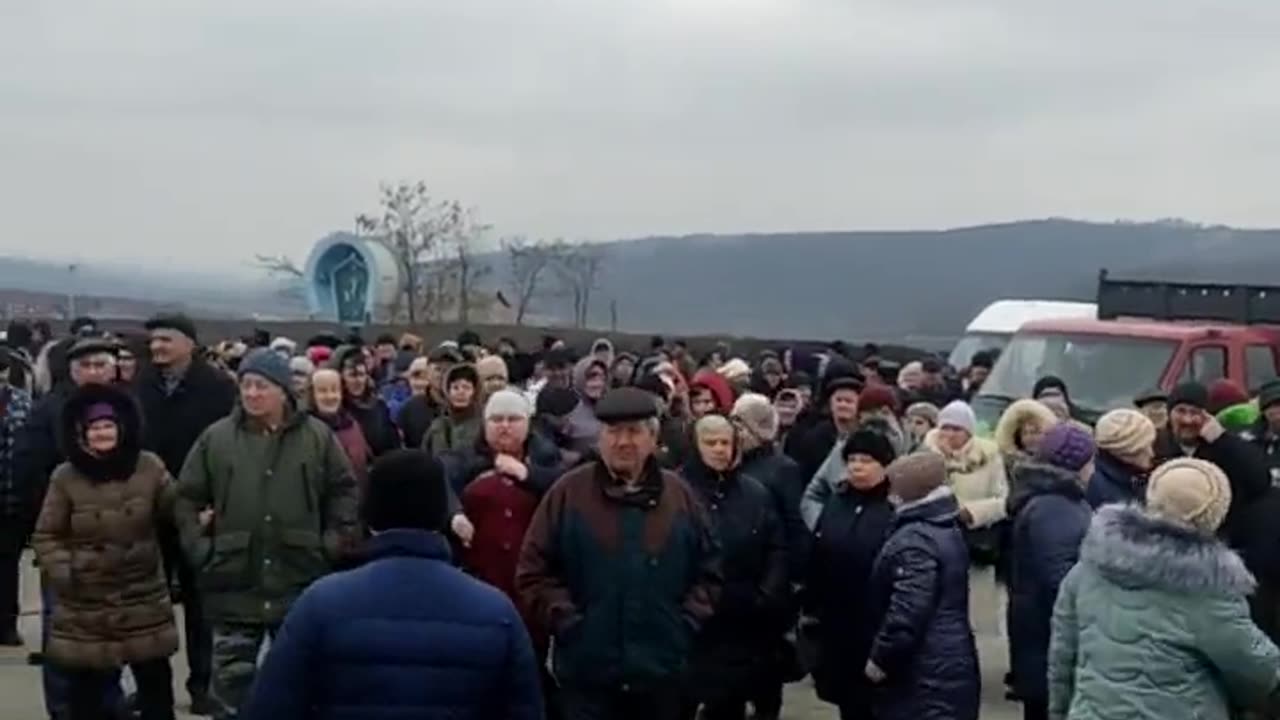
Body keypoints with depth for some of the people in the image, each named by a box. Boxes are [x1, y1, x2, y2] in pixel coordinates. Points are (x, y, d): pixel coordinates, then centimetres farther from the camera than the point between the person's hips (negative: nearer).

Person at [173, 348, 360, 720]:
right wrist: (199, 547, -1)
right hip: (235, 585, 0)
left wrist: (334, 542, -1)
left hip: (301, 585, 0)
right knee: (231, 681, 7)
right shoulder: (215, 438, 0)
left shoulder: (318, 436, -1)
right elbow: (187, 498, 7)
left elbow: (344, 491, 7)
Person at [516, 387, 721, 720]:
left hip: (662, 672, 3)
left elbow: (708, 572, 11)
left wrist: (686, 623, 0)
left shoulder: (680, 495, 5)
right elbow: (533, 572, -2)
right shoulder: (568, 492, -2)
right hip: (587, 671, -2)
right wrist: (567, 621, -9)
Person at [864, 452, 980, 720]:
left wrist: (880, 658, -14)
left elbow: (907, 611, -26)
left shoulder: (915, 540, -20)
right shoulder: (949, 530, 13)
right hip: (950, 667, 10)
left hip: (924, 676, -10)